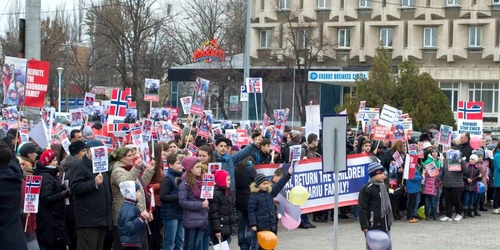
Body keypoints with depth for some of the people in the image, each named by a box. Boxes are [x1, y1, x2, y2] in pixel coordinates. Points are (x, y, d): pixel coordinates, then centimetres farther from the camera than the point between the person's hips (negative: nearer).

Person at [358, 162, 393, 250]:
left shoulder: (383, 186, 14)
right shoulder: (367, 189, -13)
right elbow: (363, 209, -15)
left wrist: (389, 221, 23)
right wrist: (364, 226, -18)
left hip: (385, 225, 8)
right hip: (373, 226, -8)